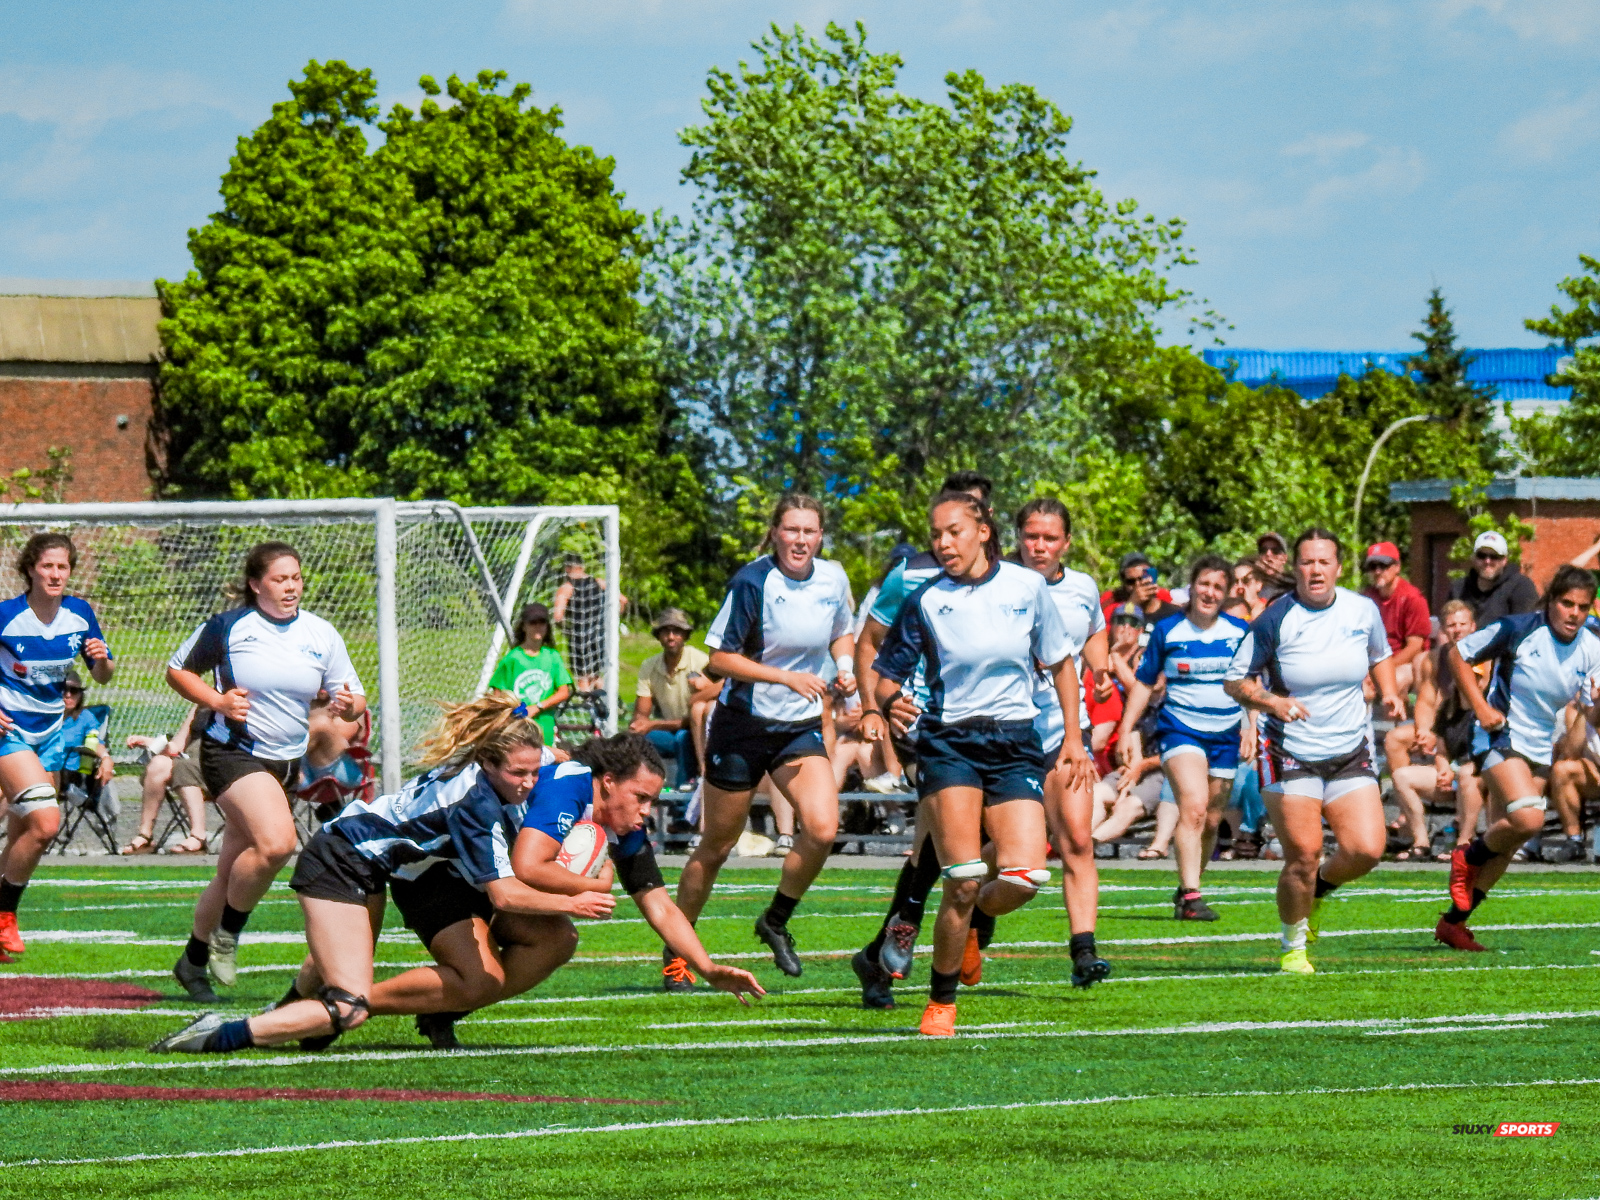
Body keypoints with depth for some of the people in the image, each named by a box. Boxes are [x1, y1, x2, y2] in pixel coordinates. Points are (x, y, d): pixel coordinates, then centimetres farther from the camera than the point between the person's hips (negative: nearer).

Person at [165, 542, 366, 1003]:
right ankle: (226, 935, -6)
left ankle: (194, 961, 27)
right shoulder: (228, 626, -6)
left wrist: (349, 705, -18)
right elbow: (177, 670, 6)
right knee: (276, 842, -28)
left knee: (233, 874, 9)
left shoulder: (321, 634, 4)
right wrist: (217, 701, -11)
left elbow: (354, 700, 7)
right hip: (232, 752, -5)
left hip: (288, 762, 5)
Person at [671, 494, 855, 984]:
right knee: (716, 846, 6)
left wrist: (846, 666, -3)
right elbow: (720, 658, -16)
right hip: (743, 724, -4)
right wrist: (789, 676, -24)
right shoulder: (753, 583, -16)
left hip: (801, 727, 4)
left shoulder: (834, 579, -1)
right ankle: (676, 951, 24)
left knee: (822, 828, -18)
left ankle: (776, 921, 6)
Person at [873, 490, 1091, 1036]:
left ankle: (974, 919, 22)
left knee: (1024, 876, -14)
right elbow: (885, 676, 6)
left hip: (1015, 743, 2)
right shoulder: (926, 600, 0)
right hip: (948, 741, -2)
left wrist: (1073, 737, 11)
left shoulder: (1028, 587, 3)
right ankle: (941, 1003, 3)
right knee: (963, 881, -13)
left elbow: (1061, 662, 14)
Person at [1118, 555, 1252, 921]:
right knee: (1194, 806, -22)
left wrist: (1252, 726, 4)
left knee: (1211, 820, 8)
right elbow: (1144, 682, 7)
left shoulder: (1239, 631, 4)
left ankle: (1187, 893, 25)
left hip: (1225, 735, 3)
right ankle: (1190, 896, -27)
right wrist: (1127, 730, 2)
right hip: (1180, 728, -3)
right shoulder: (1167, 631, 0)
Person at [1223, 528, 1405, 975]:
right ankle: (1294, 946, 14)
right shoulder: (1274, 620, -10)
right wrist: (1271, 701, -23)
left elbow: (1380, 655, 22)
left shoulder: (1363, 611, 1)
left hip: (1350, 753, 3)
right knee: (1303, 856, -9)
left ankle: (1319, 888, 24)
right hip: (1289, 755, -3)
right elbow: (1234, 681, -5)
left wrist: (1389, 693, 4)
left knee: (1366, 850, -10)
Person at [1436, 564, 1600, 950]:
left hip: (1542, 750, 6)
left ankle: (1453, 922, 24)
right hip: (1502, 736, -6)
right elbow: (1458, 655, -4)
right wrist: (1480, 707, -12)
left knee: (1509, 842, 10)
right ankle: (1468, 857, 3)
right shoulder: (1518, 629, -16)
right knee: (1529, 818, -26)